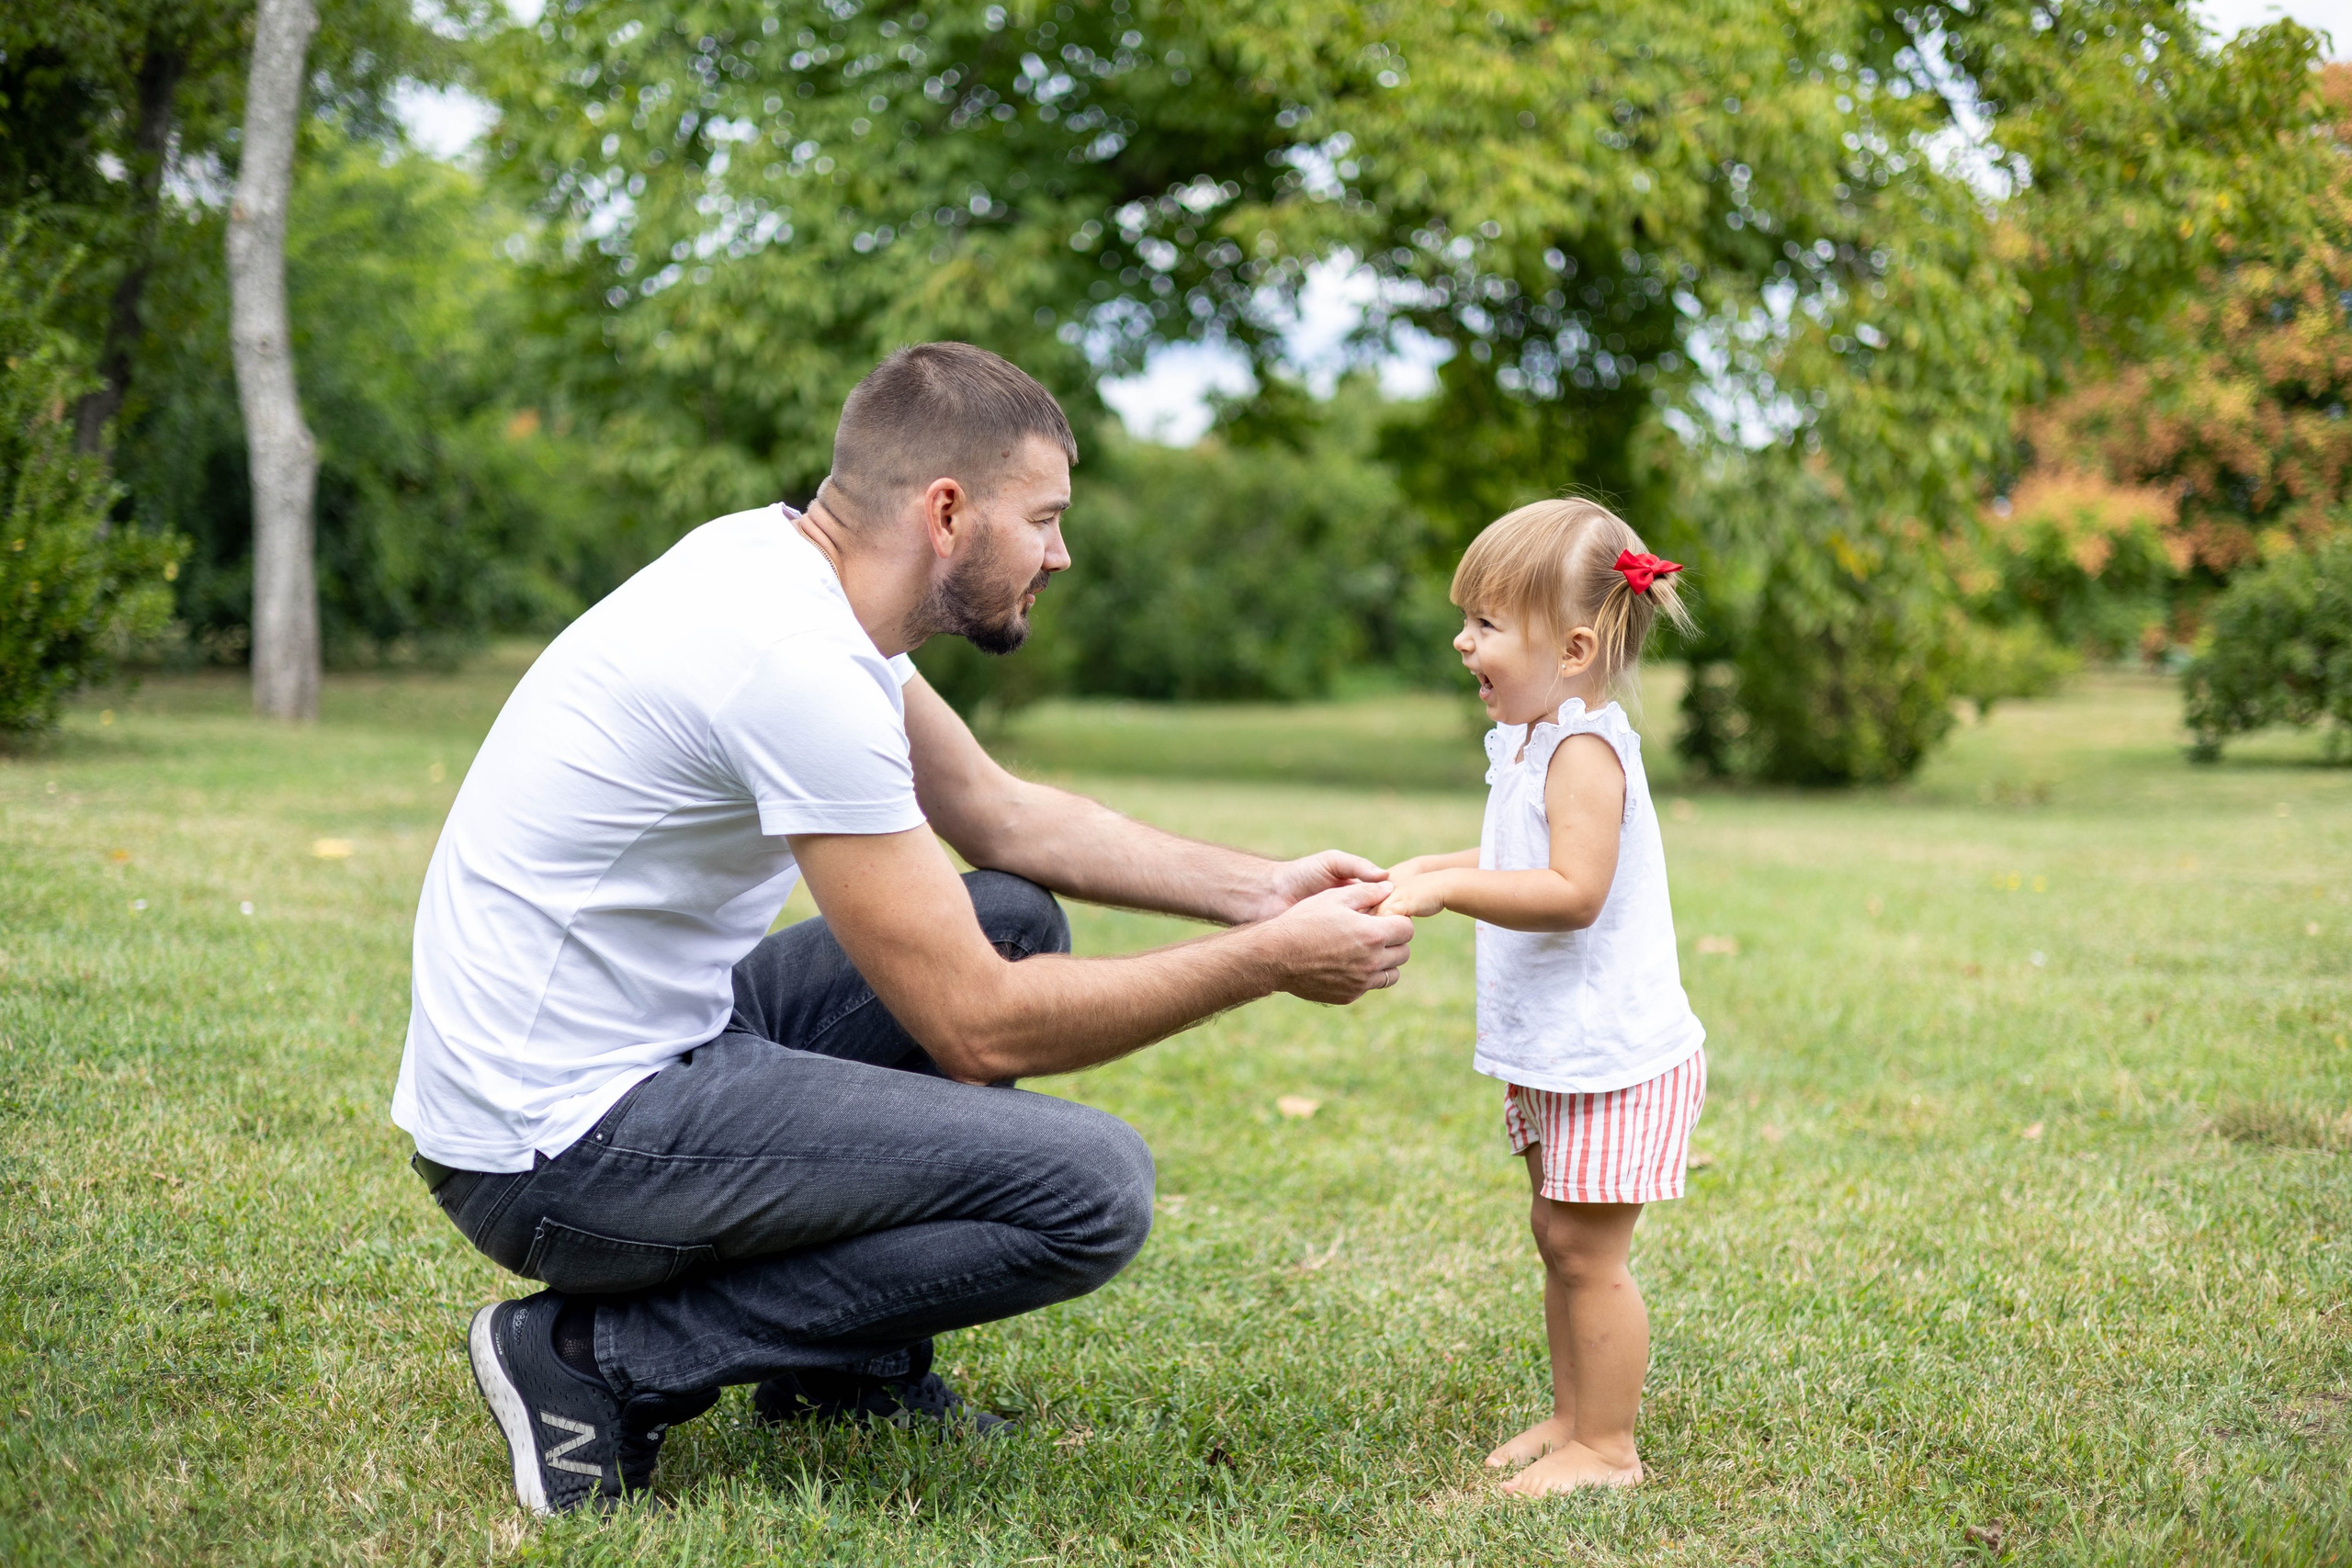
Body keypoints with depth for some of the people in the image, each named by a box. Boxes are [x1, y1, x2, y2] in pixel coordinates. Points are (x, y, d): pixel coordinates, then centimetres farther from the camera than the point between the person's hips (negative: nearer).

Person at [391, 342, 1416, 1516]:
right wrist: (1270, 963, -11)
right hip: (563, 1152, -10)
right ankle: (605, 1359, -7)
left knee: (1017, 920, 15)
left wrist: (1254, 890, 9)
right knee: (1091, 1189, -17)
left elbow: (1000, 815, 18)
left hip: (638, 1047, 10)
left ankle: (850, 1369, 17)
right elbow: (979, 1029, -20)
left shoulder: (787, 566, 5)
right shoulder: (799, 665, -24)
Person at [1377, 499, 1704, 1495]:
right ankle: (1571, 1416, 28)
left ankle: (1607, 1449, 6)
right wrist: (1431, 868, 12)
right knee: (1559, 1240, 17)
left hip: (1616, 1056, -10)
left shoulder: (1585, 752, -21)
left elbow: (1573, 891, -31)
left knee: (1586, 1249, -4)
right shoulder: (1529, 743, 11)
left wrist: (1449, 889, -31)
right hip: (1554, 1054, 10)